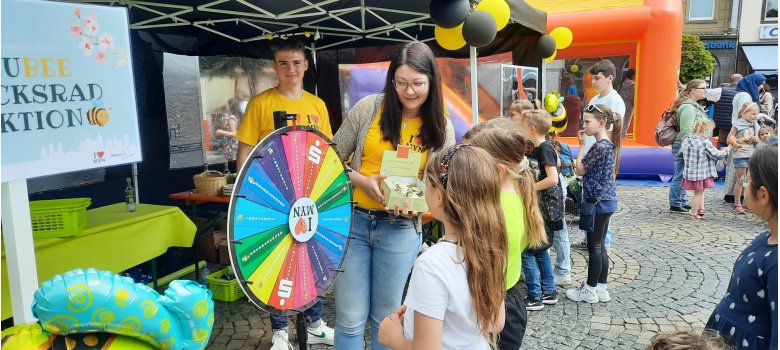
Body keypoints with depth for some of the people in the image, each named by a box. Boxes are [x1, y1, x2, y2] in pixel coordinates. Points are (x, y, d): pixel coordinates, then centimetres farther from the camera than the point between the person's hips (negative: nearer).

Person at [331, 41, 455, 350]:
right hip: (353, 220, -1)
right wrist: (362, 181, -16)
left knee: (386, 318, 15)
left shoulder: (441, 128, -1)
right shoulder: (368, 107, -5)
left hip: (401, 228, 1)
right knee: (350, 318, 5)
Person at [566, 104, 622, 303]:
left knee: (594, 246, 1)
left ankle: (590, 291, 12)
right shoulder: (608, 144, 10)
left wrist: (581, 145, -5)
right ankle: (601, 289, 23)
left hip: (598, 201, -9)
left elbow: (580, 170, -11)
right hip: (605, 200, 9)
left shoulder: (600, 146, -20)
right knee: (599, 246, 15)